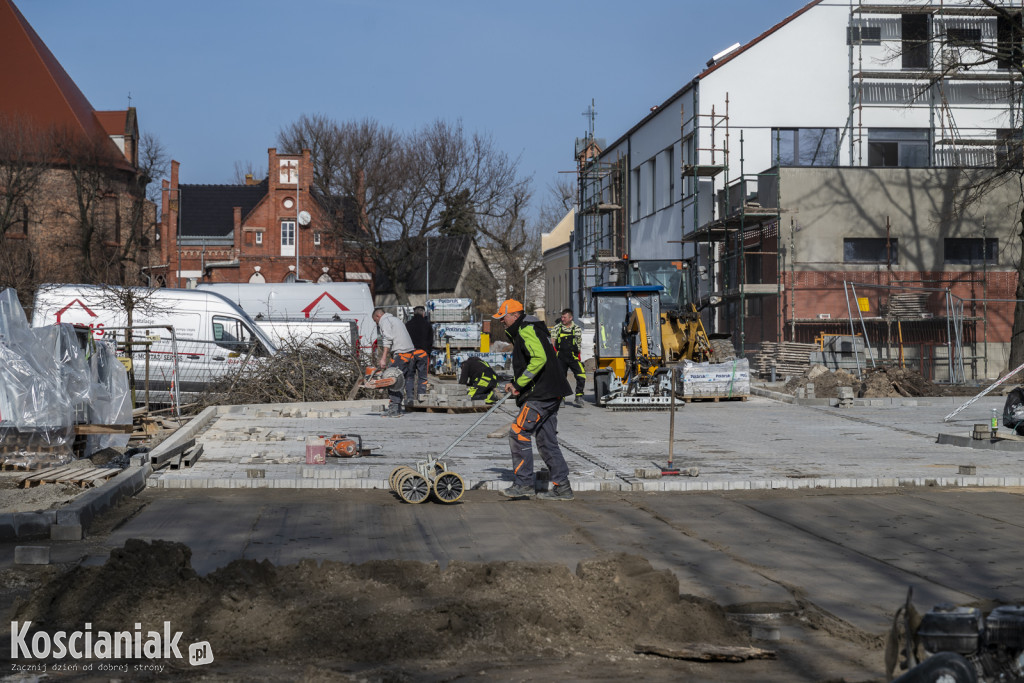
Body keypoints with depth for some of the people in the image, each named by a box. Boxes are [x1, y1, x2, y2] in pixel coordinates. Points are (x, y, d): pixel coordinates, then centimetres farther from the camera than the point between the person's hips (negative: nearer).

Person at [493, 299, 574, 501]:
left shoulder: (526, 330, -11)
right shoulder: (522, 332, 23)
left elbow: (539, 358, -25)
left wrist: (520, 383, -20)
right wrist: (515, 384, 16)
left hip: (542, 394, -11)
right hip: (549, 394, 11)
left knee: (519, 433, -9)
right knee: (546, 440, 10)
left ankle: (524, 483, -7)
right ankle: (562, 487, 11)